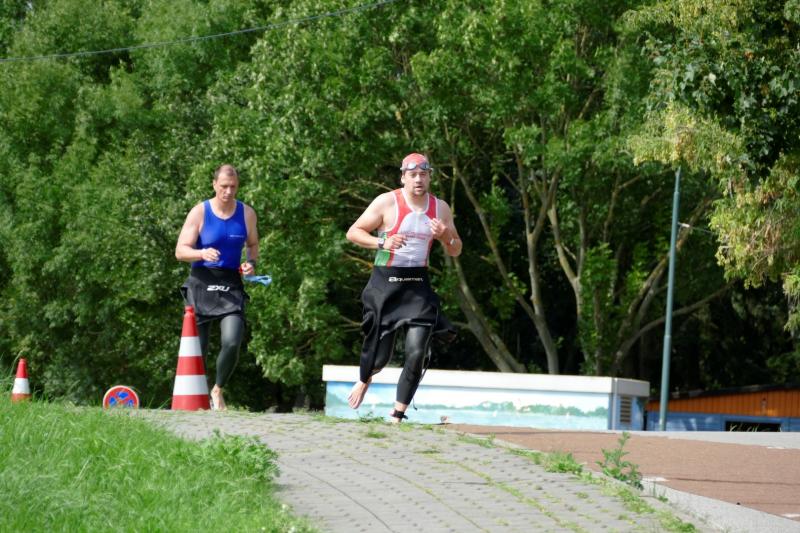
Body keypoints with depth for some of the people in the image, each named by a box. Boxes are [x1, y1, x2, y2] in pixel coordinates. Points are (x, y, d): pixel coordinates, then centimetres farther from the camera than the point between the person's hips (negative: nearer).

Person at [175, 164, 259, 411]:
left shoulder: (246, 213, 7)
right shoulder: (199, 212, -3)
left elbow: (253, 245, 22)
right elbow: (180, 251, -5)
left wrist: (251, 263, 0)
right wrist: (202, 254, -25)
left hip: (231, 284, 2)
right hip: (202, 283, -1)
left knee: (232, 343, -17)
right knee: (197, 349, -1)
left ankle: (218, 391, 6)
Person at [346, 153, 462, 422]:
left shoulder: (440, 208, 7)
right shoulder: (387, 202, -6)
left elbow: (455, 251, 14)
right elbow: (353, 232, -4)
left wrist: (445, 236, -9)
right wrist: (382, 243, -21)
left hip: (418, 285, 3)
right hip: (385, 283, -3)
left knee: (417, 353, -12)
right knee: (380, 355, 3)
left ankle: (397, 415, -3)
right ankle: (364, 381, 40)